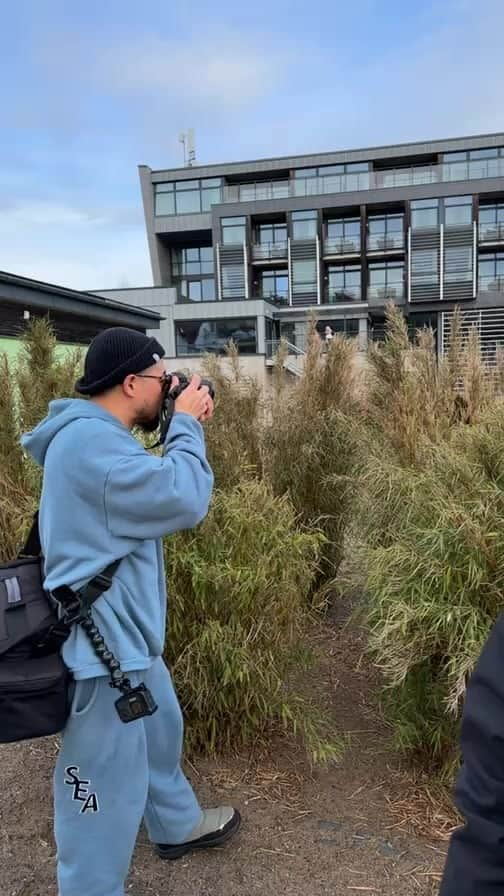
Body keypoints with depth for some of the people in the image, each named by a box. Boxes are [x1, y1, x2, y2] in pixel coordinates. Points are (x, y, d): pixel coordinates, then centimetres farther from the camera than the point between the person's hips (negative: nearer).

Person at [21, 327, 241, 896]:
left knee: (159, 730, 29)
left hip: (126, 630, 11)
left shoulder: (93, 434, 8)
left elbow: (155, 488, 15)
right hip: (102, 640, -11)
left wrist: (183, 428, 3)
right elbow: (184, 501, -26)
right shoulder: (91, 442, -27)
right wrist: (187, 425, -12)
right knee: (107, 784, 6)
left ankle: (176, 825, 52)